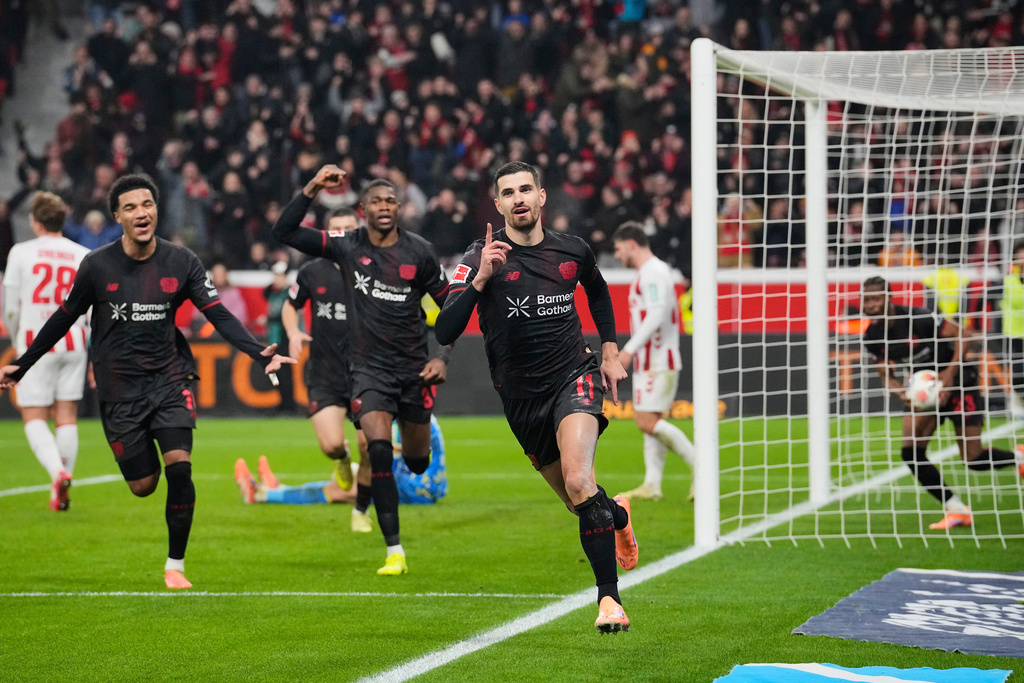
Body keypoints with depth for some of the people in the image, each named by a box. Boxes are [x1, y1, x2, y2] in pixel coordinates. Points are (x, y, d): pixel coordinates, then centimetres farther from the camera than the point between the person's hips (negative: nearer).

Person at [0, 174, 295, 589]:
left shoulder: (181, 262, -4)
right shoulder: (97, 265, -6)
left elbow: (218, 314, -4)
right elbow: (65, 318, 6)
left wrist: (259, 354, -18)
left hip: (169, 379, 0)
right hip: (118, 388, 0)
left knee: (179, 469, -17)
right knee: (143, 486, 0)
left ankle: (175, 565, -2)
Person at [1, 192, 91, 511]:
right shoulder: (84, 256, 5)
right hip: (74, 342, 3)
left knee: (34, 418, 1)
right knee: (67, 416, 8)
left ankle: (58, 471, -24)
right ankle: (61, 494, 7)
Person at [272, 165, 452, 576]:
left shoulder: (419, 252, -2)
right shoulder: (347, 247, -3)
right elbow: (284, 232, -7)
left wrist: (444, 358, -2)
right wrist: (312, 189, -17)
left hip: (413, 369, 1)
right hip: (369, 368, -1)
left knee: (417, 460, 11)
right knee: (378, 448, -21)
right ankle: (394, 552, -17)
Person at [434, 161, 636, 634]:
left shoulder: (573, 251, 0)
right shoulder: (481, 258, -10)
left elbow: (598, 292, 25)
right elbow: (444, 333, -21)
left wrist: (610, 351, 17)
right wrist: (481, 279, -31)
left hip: (574, 378, -1)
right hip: (521, 396, 1)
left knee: (578, 483, -26)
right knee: (580, 503, 11)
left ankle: (609, 597, -21)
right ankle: (618, 515, 49)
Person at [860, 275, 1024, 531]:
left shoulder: (918, 318, -25)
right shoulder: (872, 337, -8)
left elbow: (960, 336, -18)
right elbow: (886, 375, 2)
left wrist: (949, 375, -26)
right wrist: (902, 393, -20)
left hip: (957, 379, -6)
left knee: (974, 459, -5)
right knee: (911, 452, -12)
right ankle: (956, 509, -2)